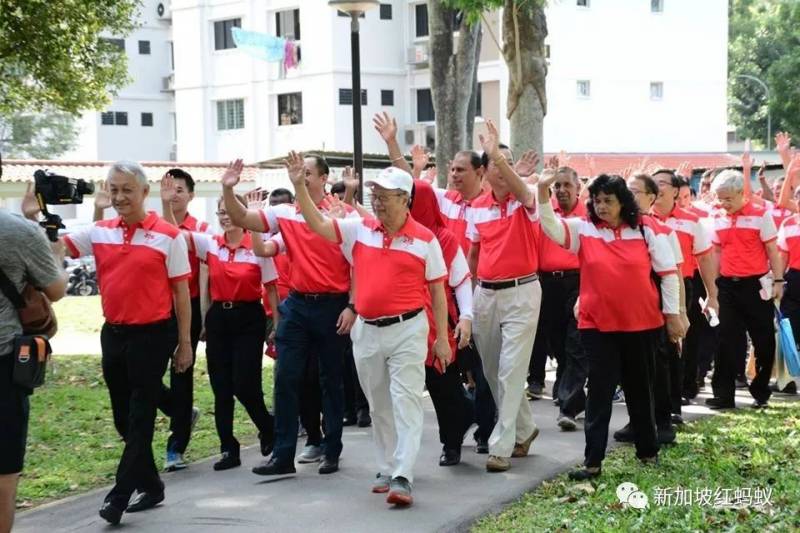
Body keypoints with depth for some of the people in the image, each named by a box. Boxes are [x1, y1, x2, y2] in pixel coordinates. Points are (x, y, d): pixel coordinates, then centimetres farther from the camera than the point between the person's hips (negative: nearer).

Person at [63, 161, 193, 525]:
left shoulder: (168, 235, -6)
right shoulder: (99, 232, 6)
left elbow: (181, 291, -4)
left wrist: (184, 341, -4)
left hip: (153, 334, -6)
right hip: (113, 333, 6)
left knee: (140, 416, -1)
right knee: (124, 417, 13)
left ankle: (120, 495, 3)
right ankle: (151, 485, 27)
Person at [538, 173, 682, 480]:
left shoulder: (647, 229, -2)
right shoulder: (583, 229, -1)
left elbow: (668, 272, 2)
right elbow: (550, 226, -17)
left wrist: (672, 313, 2)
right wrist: (543, 192, -33)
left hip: (641, 324, 0)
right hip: (597, 325, 0)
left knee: (640, 389, 14)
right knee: (599, 391, -1)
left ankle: (648, 451, 30)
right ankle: (593, 461, 1)